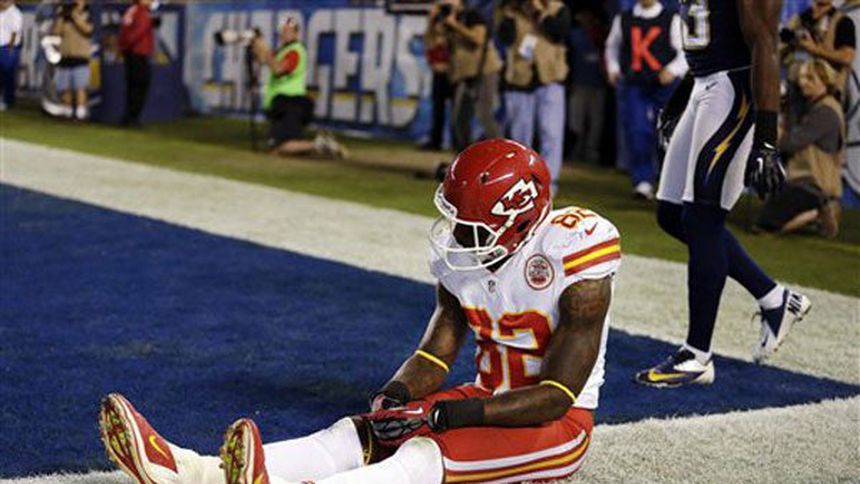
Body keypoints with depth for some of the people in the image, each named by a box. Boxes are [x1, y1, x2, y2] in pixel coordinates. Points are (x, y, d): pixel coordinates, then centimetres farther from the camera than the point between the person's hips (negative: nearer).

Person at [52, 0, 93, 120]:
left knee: (80, 86, -14)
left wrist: (76, 16, -15)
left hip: (80, 58, -4)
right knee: (66, 87, 5)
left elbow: (88, 29, -16)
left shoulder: (86, 17, 3)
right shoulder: (64, 18, 12)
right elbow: (55, 32, 4)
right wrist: (61, 17, -4)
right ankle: (68, 111, 15)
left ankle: (81, 112, -18)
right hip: (65, 57, 4)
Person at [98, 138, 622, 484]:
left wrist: (445, 415, -28)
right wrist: (397, 393, -20)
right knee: (359, 436, -17)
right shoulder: (461, 257, -1)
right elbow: (436, 353, 4)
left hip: (557, 424, -7)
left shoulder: (574, 262, -22)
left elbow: (555, 397, -23)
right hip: (491, 399, 7)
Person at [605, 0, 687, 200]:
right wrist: (613, 68, 14)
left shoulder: (672, 20, 3)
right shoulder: (623, 19, 12)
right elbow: (612, 46, 27)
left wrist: (673, 70, -12)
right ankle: (642, 182, -4)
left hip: (664, 85, -2)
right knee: (636, 132, -9)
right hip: (632, 84, 2)